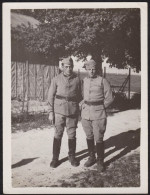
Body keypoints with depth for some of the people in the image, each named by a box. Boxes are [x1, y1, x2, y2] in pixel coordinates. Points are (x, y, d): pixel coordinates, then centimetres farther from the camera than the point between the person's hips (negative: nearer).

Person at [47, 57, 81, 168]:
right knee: (58, 135, 3)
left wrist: (78, 111, 7)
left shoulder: (77, 79, 3)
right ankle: (55, 158, 15)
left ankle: (72, 156, 23)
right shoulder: (56, 79, 0)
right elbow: (51, 96, 2)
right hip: (59, 111, -1)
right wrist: (51, 112, -3)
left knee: (72, 135, 7)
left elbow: (79, 96, 9)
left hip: (73, 111, 1)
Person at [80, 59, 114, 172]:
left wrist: (100, 108, -1)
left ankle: (100, 161, 15)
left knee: (99, 139, -1)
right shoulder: (84, 81, 8)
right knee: (89, 137, 13)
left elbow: (109, 98, -1)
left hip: (98, 115, -4)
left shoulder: (103, 81, -4)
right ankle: (91, 158, 29)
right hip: (85, 114, 4)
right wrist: (81, 105, 5)